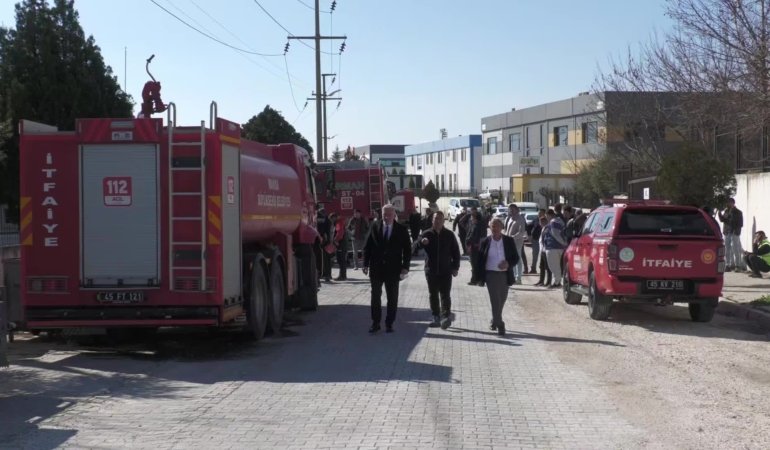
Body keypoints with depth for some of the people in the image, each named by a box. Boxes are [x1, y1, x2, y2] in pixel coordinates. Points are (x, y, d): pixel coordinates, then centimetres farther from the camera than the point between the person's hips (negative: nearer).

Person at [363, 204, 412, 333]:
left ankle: (389, 324, 13)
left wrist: (405, 267, -9)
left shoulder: (401, 230, -2)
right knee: (375, 297, 6)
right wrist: (366, 264, -3)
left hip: (393, 269, -1)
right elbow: (368, 246, 3)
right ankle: (375, 323, 13)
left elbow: (407, 249, 0)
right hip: (376, 268, 1)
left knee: (392, 298, 5)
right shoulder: (375, 227, 0)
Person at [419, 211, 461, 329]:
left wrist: (455, 267, 0)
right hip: (431, 270, 2)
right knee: (433, 295, 7)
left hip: (446, 270, -2)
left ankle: (446, 317, -12)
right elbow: (416, 245, -16)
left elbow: (455, 252, 7)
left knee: (445, 295, -8)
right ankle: (436, 318, 14)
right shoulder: (427, 234, 1)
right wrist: (422, 242, -40)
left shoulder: (449, 235, 3)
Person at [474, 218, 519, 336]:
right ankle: (500, 325, -7)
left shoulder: (509, 241, 1)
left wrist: (508, 264, -18)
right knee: (495, 299, -8)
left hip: (504, 274, 2)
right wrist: (480, 277, -1)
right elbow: (479, 260, 3)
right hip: (490, 274, -2)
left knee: (501, 299, 12)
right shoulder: (485, 242, -1)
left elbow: (516, 258, 3)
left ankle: (495, 321, 33)